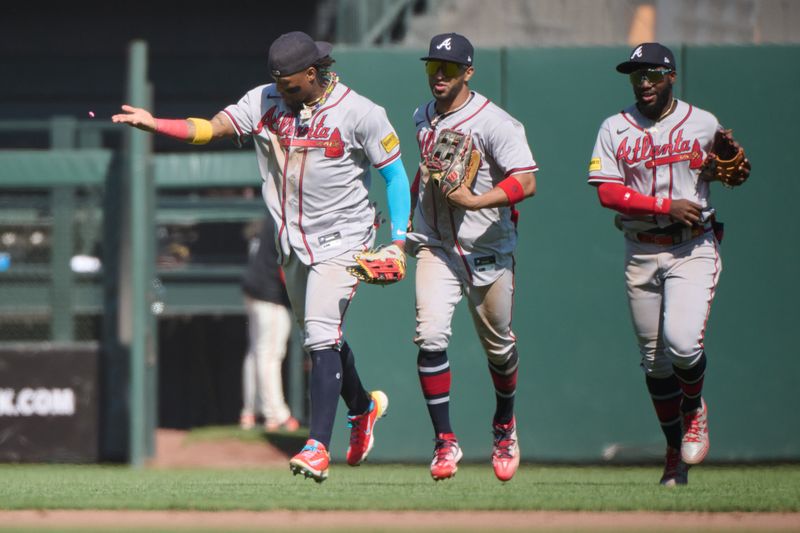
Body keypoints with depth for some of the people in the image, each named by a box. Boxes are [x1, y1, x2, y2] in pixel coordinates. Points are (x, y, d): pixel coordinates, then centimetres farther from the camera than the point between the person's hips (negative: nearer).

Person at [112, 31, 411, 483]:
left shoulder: (360, 113, -13)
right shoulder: (265, 102, -2)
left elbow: (395, 175, -7)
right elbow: (212, 127, -12)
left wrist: (399, 242, -15)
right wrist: (156, 124, -27)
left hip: (341, 241, -6)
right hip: (293, 242, 6)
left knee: (322, 336, -19)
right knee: (320, 338, 18)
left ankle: (318, 446, -23)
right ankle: (364, 407, 44)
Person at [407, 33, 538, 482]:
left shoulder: (493, 123, -15)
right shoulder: (423, 118, 6)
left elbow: (527, 182, -24)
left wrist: (476, 201, -35)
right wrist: (409, 217, 21)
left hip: (488, 251, -3)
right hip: (435, 247, 3)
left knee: (498, 345, 12)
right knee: (431, 337, -17)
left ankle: (505, 427, 39)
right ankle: (445, 442, -12)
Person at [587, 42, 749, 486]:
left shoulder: (703, 124, 5)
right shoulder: (615, 129, 3)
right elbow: (607, 192, -7)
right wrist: (667, 206, -16)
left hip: (694, 249, -2)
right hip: (641, 253, 2)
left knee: (682, 341, -21)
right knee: (653, 359, 4)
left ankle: (693, 409, 11)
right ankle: (675, 453, 18)